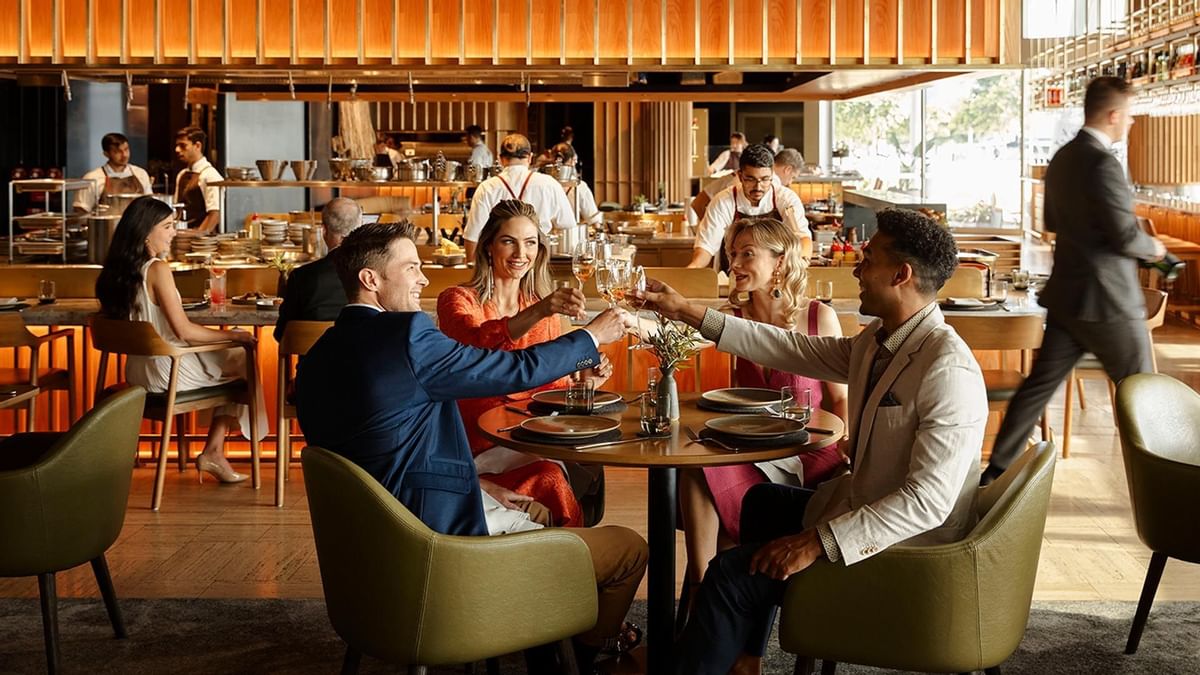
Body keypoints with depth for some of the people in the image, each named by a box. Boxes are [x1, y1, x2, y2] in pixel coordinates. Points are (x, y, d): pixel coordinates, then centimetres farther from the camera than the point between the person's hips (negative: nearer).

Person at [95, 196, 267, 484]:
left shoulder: (117, 270, 5)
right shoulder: (158, 269, -19)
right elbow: (183, 330, -21)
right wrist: (232, 335, -9)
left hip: (137, 371, 9)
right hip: (167, 372, -9)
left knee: (230, 359, 20)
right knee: (244, 360, 7)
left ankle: (214, 452, 13)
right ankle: (212, 453, 17)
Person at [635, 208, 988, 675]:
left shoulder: (949, 371, -29)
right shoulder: (877, 341, 0)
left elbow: (928, 500, -32)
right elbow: (796, 350, 9)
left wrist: (818, 542, -33)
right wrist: (689, 313, 8)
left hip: (907, 547, -10)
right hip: (862, 504, 10)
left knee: (734, 572, -13)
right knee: (763, 501, 30)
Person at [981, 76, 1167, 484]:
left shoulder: (1062, 159, 9)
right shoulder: (1102, 164, -20)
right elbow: (1126, 238, -21)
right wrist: (1153, 248, -2)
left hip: (1066, 296, 8)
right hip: (1106, 301, -8)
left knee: (1040, 383, 10)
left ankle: (997, 469, 11)